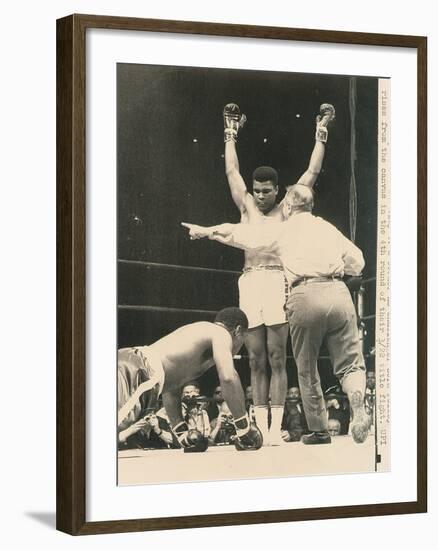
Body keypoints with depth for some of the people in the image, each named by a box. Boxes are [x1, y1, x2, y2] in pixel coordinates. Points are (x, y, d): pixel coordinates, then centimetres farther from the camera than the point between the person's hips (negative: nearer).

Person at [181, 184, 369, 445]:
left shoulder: (283, 230, 14)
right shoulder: (328, 228, 21)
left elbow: (240, 234, 20)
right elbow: (357, 262, 20)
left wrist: (206, 231, 32)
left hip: (305, 296, -2)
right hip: (338, 292, 2)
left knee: (307, 370, 11)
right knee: (350, 364, 4)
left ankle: (319, 430, 12)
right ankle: (357, 404, -26)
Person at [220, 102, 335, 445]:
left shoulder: (286, 210, 12)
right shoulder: (247, 207, 18)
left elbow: (312, 173, 14)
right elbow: (232, 171, 25)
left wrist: (321, 136, 18)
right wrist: (231, 135, 32)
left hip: (278, 280, -3)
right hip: (250, 281, 3)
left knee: (276, 359, -5)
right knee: (256, 361, 1)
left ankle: (276, 427, -8)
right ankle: (260, 426, 0)